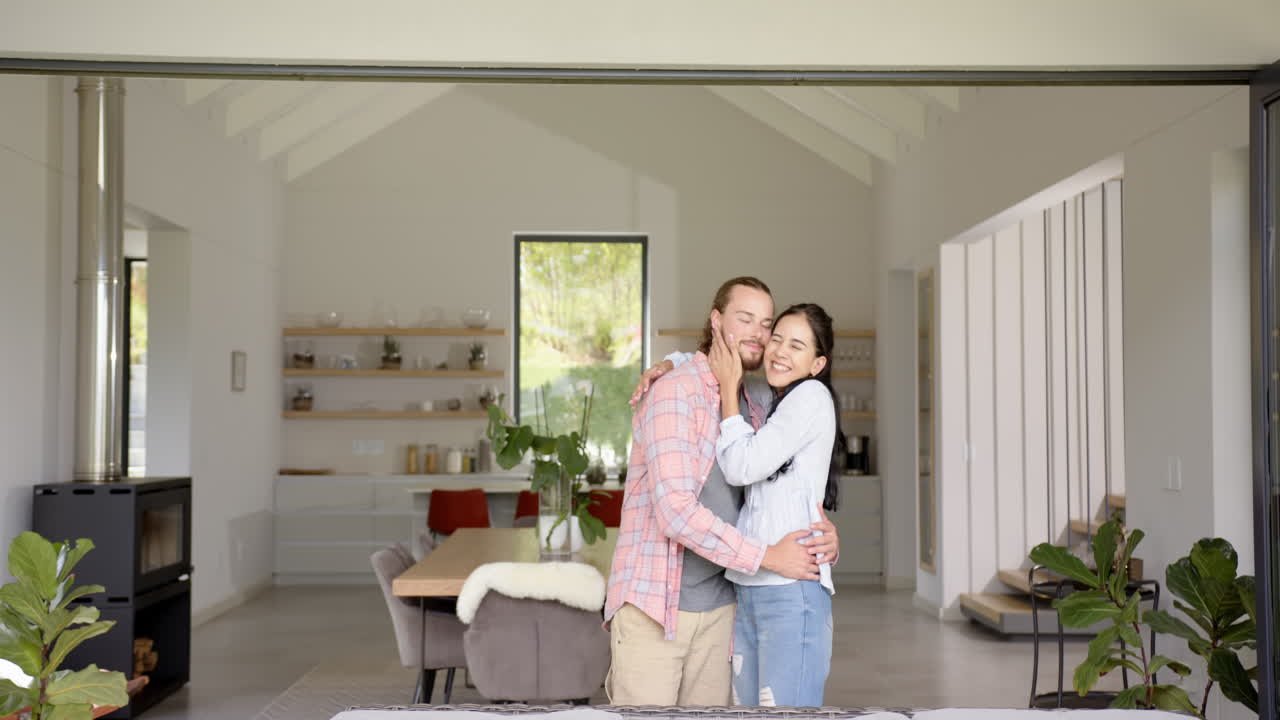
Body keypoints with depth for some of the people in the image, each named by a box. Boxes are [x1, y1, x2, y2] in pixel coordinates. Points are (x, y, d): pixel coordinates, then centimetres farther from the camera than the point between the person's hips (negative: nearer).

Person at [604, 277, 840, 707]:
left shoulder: (757, 404, 10)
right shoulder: (674, 391, -13)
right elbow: (676, 512, -22)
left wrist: (823, 528, -1)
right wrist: (767, 557, -17)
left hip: (718, 606, 7)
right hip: (653, 605, -7)